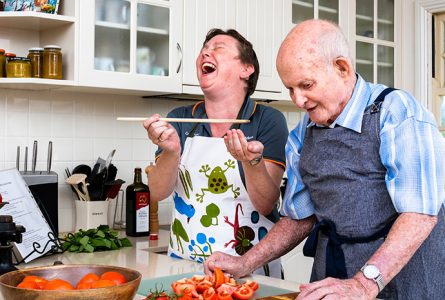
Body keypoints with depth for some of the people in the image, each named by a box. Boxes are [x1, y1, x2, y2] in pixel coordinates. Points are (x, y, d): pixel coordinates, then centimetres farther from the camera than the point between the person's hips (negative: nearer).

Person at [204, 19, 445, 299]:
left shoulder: (399, 113, -14)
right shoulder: (302, 135, 4)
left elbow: (421, 213, -22)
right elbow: (300, 217, 10)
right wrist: (245, 264, -1)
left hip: (404, 270, -5)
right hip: (330, 272, 5)